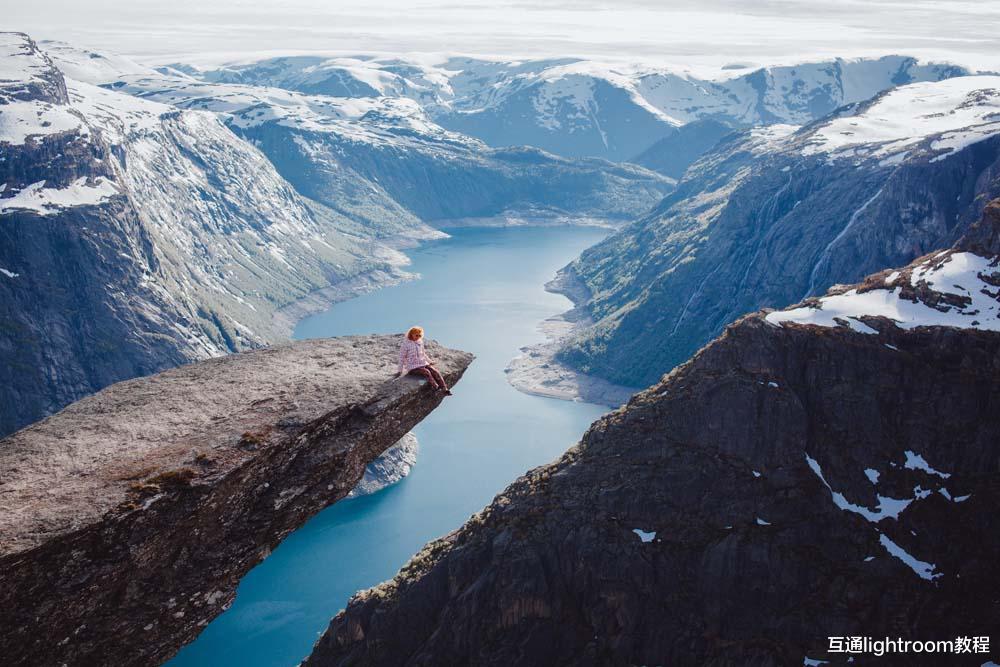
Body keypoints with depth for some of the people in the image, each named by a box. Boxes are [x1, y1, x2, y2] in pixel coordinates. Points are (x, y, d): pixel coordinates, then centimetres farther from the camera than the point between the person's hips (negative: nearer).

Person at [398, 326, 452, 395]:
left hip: (423, 364, 5)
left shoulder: (420, 342, 11)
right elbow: (402, 358, -3)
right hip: (413, 367, -5)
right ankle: (437, 388, -41)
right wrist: (401, 371, -3)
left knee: (435, 371, -19)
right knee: (426, 372, -31)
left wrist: (429, 361, 16)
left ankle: (445, 389, -29)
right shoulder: (405, 344, -7)